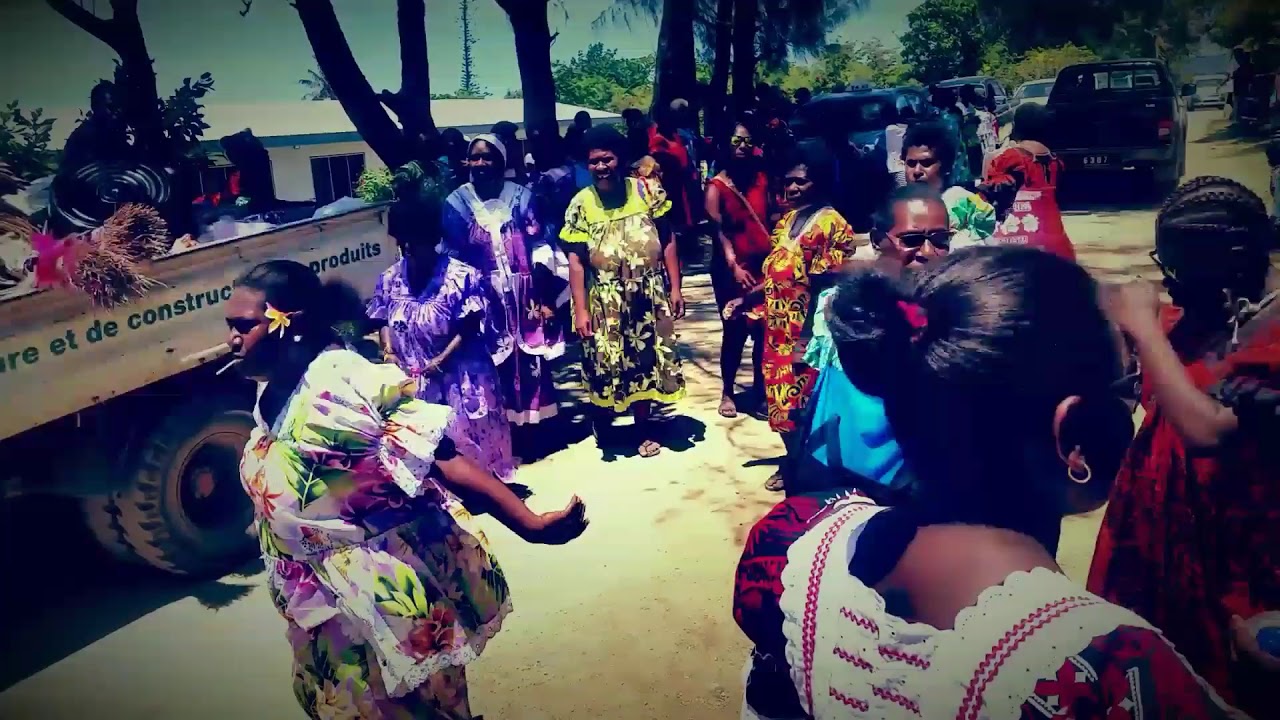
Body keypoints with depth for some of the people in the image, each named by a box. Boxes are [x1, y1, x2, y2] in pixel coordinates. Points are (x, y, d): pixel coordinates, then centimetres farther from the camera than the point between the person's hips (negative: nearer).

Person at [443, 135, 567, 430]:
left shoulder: (521, 196, 0)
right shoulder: (457, 203, 0)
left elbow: (540, 249, -2)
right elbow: (453, 257, 1)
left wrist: (545, 300, -7)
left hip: (524, 298, 1)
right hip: (485, 302, 0)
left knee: (531, 364, 6)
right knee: (495, 368, 3)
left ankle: (536, 429, 20)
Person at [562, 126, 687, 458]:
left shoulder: (647, 191, -3)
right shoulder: (581, 203, -5)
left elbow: (667, 241, 2)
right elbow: (575, 260, -5)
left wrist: (674, 288, -2)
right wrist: (580, 310, -9)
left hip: (649, 295, 1)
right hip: (606, 301, -1)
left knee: (646, 362, 10)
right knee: (607, 364, 6)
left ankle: (645, 427, 26)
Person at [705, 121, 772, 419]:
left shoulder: (760, 178, 10)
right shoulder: (716, 186, -1)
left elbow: (769, 220, 10)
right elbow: (719, 230, -10)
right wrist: (734, 266, -20)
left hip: (763, 264, 3)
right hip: (731, 268, -3)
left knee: (765, 329, 2)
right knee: (736, 330, 0)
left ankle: (760, 390, 18)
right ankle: (727, 392, 17)